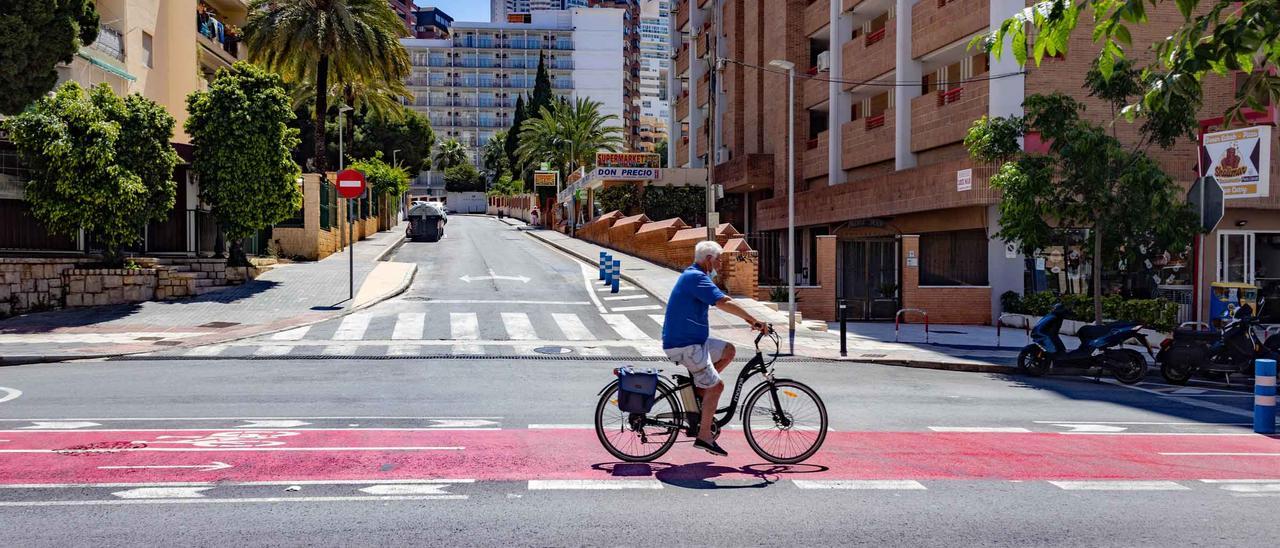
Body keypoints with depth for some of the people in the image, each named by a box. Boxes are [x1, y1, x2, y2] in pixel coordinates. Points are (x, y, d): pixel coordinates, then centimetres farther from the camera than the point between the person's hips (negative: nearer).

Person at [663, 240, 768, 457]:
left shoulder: (692, 275, 16)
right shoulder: (696, 277, -18)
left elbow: (723, 301, 21)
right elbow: (723, 303, -28)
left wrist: (747, 318, 14)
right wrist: (754, 320, -22)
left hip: (693, 340, 10)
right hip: (684, 345, -10)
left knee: (728, 350, 15)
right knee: (716, 386, -6)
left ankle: (700, 389, 12)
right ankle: (704, 437, -1)